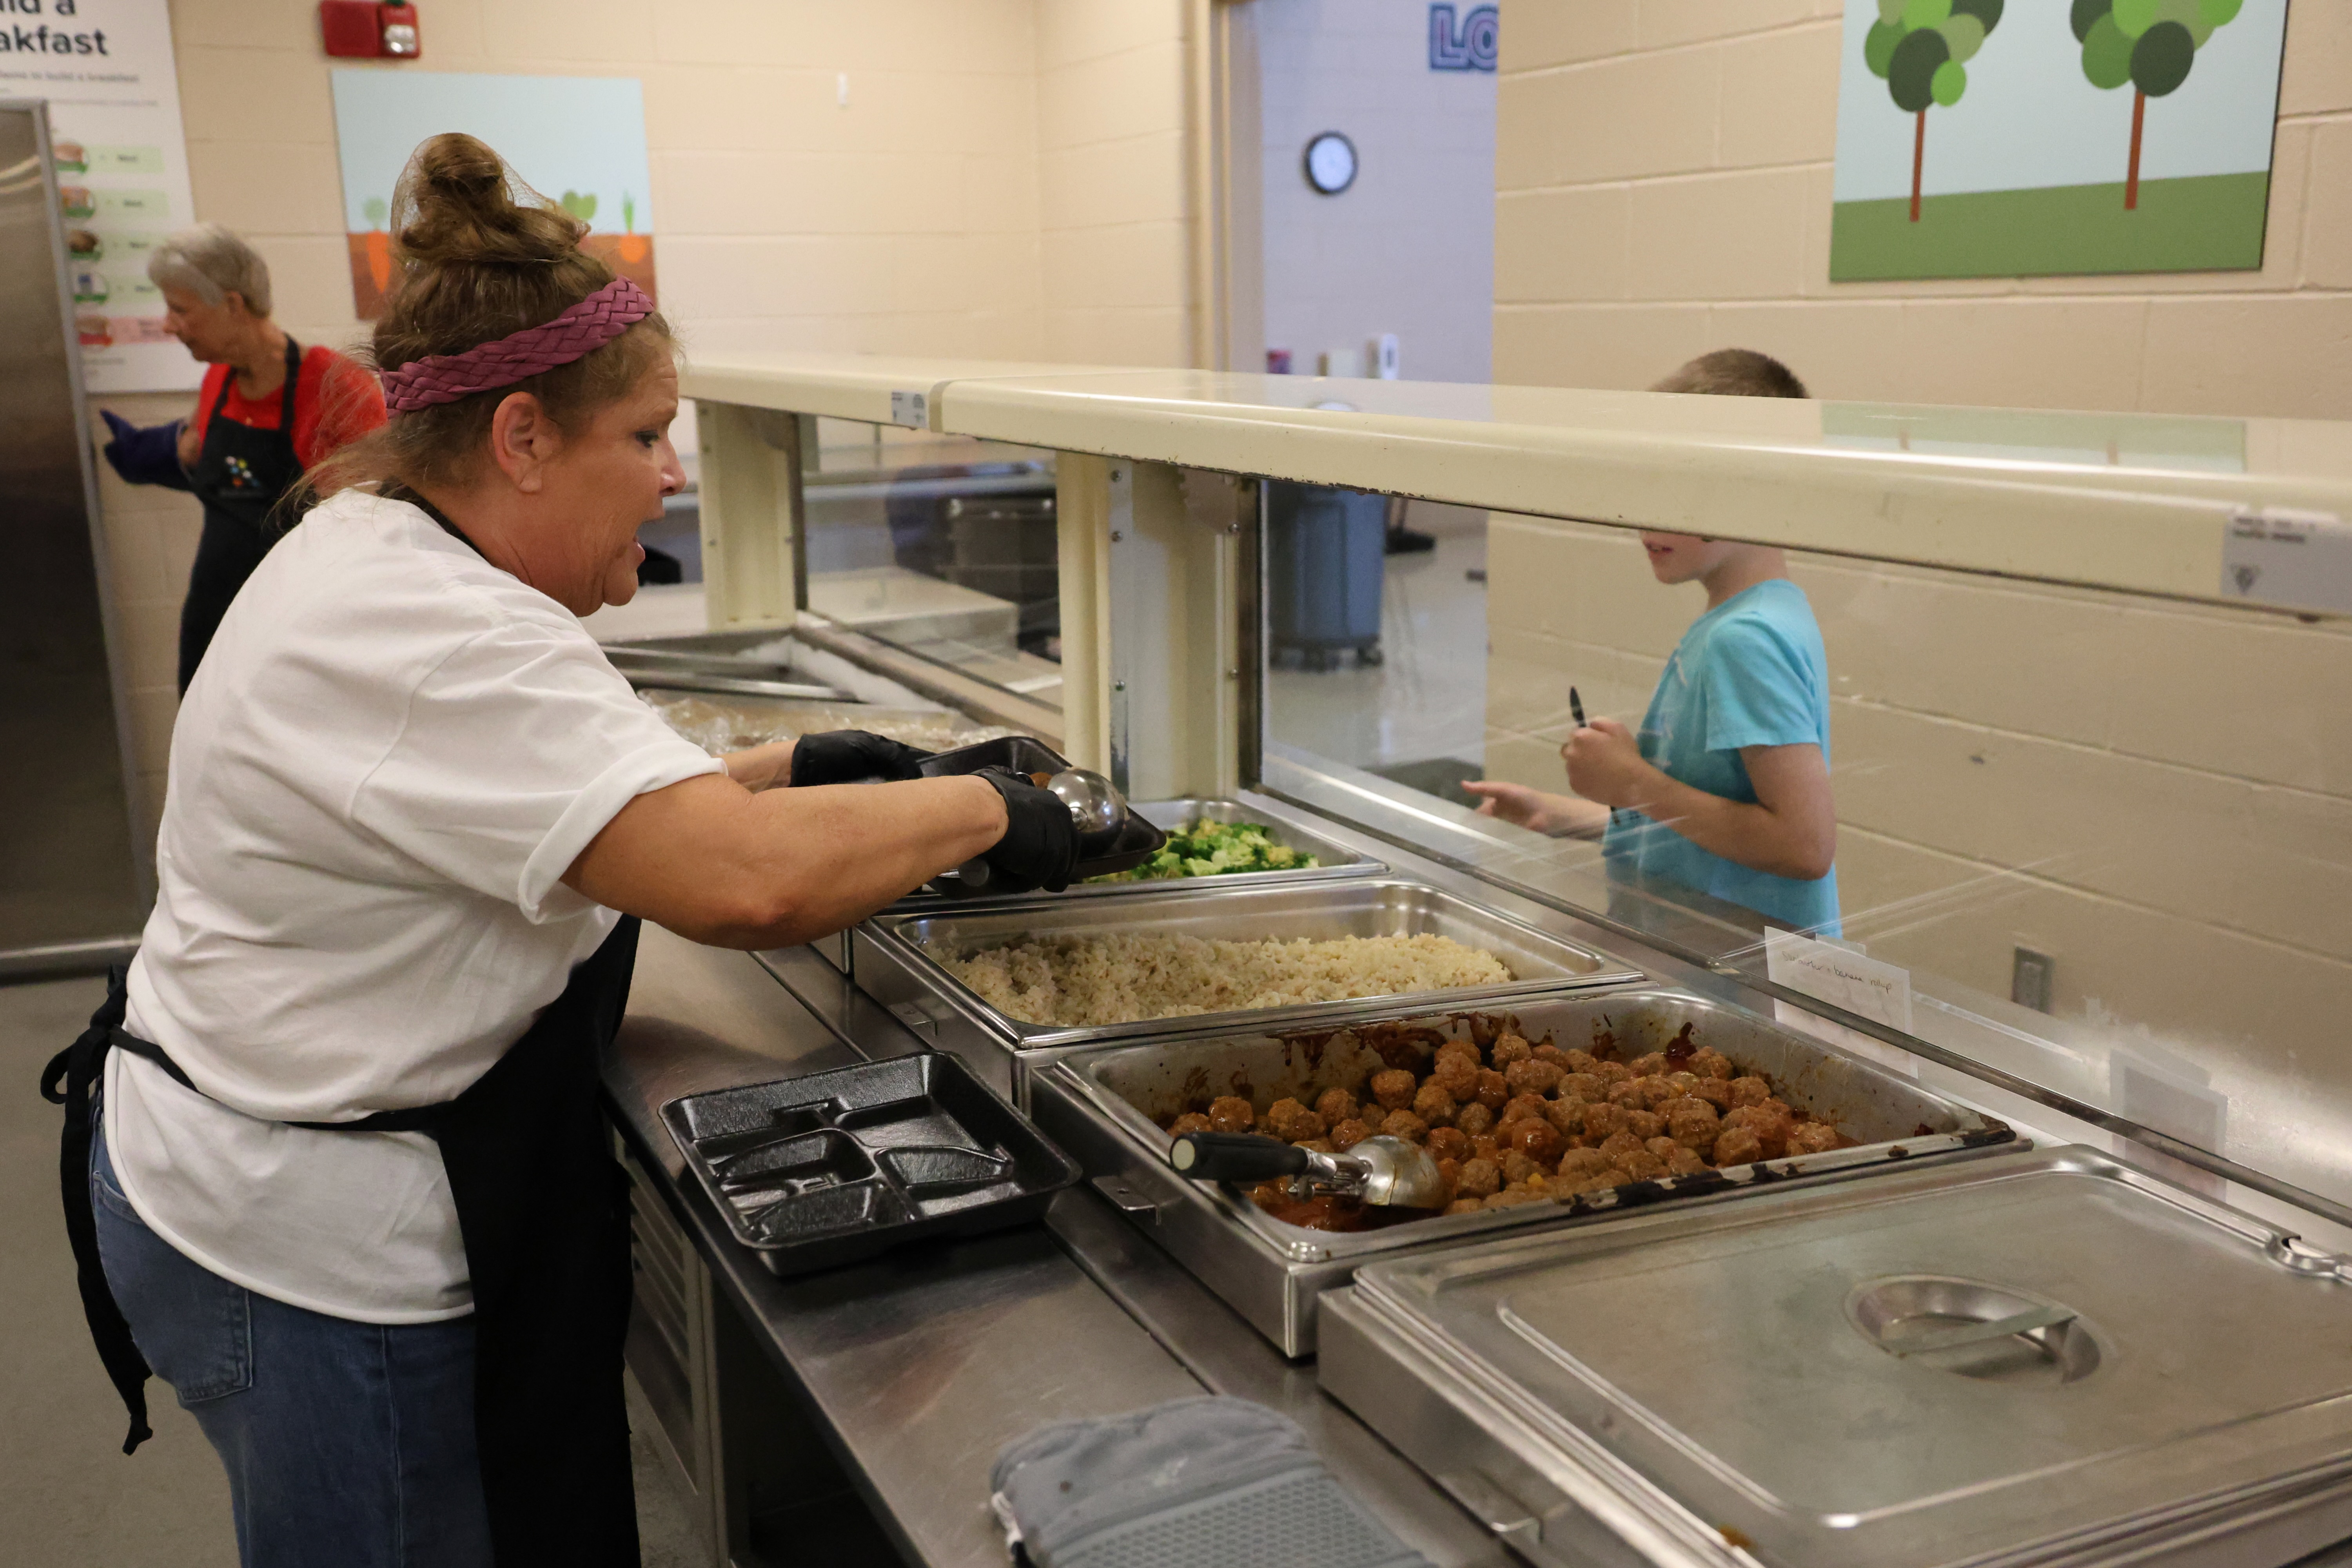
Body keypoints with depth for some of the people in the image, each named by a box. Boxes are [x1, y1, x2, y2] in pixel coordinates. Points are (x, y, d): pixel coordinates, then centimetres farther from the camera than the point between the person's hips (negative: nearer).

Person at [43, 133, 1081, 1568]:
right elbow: (750, 883, -38)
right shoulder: (436, 643, -28)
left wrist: (776, 771, 5)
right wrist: (983, 812, -22)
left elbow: (527, 800, 16)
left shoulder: (376, 549, 6)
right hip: (313, 1256, -10)